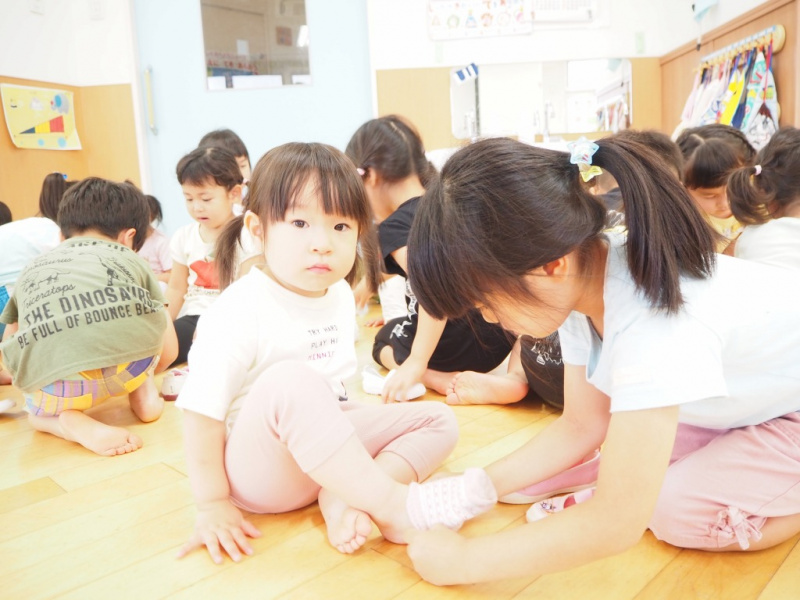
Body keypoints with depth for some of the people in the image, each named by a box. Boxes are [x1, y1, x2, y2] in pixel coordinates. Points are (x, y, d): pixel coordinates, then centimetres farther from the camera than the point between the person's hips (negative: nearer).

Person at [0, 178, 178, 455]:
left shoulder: (31, 269, 33)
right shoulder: (131, 259, 29)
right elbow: (168, 350, 29)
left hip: (57, 387, 0)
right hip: (133, 364, 0)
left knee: (39, 411, 35)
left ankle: (72, 423, 6)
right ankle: (142, 393, 23)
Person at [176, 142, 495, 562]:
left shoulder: (341, 296, 2)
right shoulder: (239, 310, -20)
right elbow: (202, 411, -18)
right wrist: (213, 504, -14)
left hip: (328, 441, 8)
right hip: (259, 469, -7)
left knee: (438, 419, -1)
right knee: (290, 381, -37)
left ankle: (339, 502, -23)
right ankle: (394, 507, -27)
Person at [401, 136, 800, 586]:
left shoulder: (649, 317, -41)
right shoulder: (582, 275, -15)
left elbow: (617, 525, -38)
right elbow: (582, 426, -5)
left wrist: (463, 560, -28)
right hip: (760, 396, 7)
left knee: (681, 514, -20)